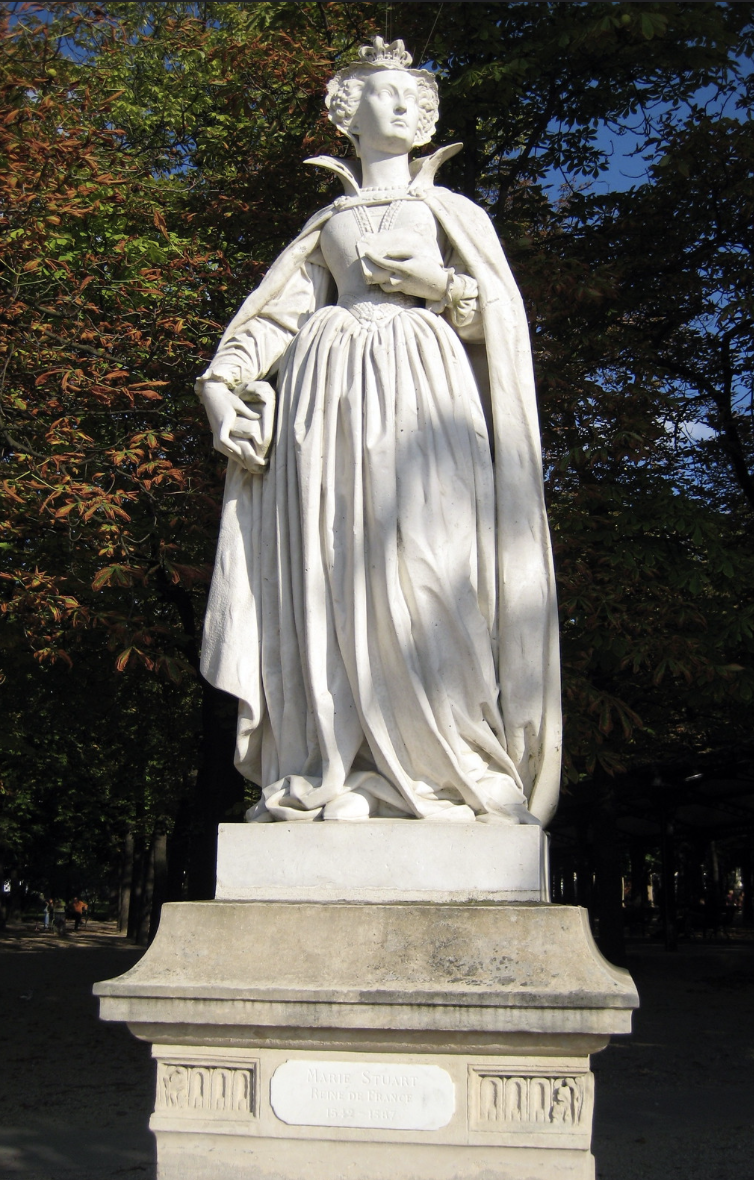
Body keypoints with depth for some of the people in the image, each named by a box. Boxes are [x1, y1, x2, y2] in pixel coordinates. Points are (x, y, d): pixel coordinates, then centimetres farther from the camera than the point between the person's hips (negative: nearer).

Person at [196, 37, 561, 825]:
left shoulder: (451, 212, 21)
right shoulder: (328, 222, 25)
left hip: (421, 386, -2)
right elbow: (275, 315, 16)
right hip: (331, 393, 2)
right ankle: (335, 776, -10)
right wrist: (219, 385, 0)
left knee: (420, 570, -16)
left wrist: (440, 283, -6)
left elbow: (504, 316, 12)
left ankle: (443, 768, -15)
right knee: (329, 574, -9)